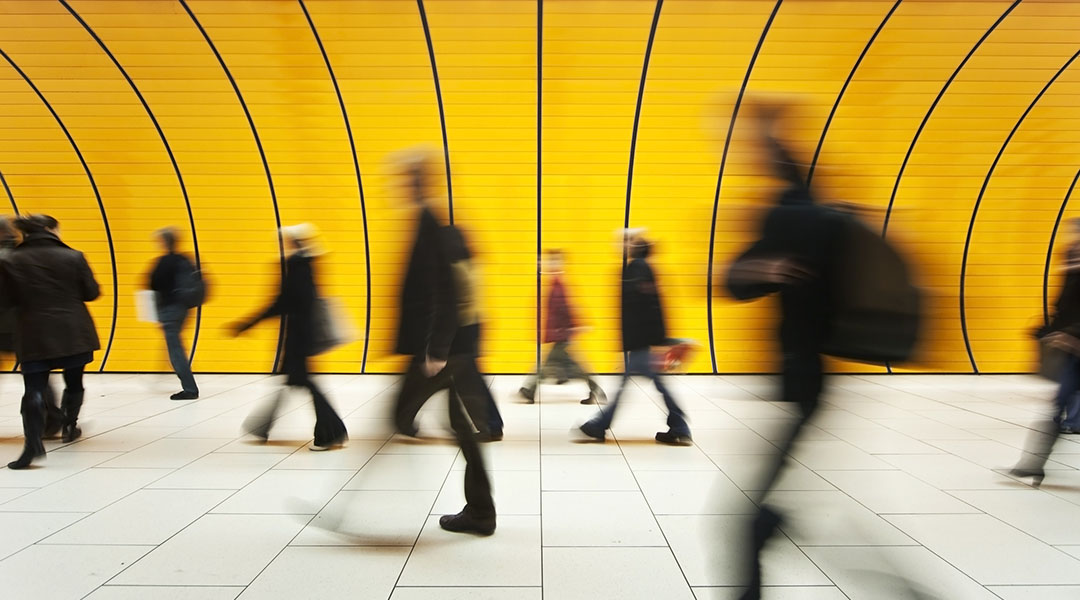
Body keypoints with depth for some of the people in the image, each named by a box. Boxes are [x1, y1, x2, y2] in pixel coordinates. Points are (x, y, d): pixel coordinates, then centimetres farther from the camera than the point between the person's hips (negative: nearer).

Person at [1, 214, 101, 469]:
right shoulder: (73, 257, -5)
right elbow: (91, 293, -1)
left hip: (34, 335, 0)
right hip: (73, 332, 0)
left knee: (34, 389, -2)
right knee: (73, 383, 19)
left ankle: (33, 443, -15)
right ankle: (69, 427, 32)